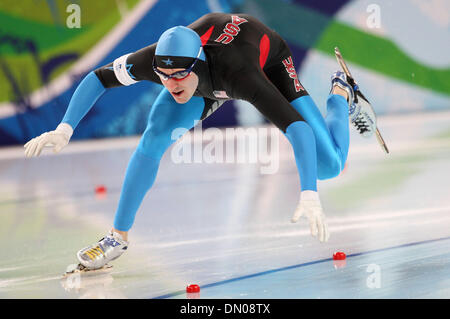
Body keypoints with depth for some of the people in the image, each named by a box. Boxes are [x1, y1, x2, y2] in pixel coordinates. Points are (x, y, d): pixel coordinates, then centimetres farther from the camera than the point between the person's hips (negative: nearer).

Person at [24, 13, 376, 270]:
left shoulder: (237, 73, -48)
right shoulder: (156, 59, -38)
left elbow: (297, 127, -55)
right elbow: (98, 77, -22)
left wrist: (309, 196, -66)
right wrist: (65, 129, -36)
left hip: (268, 61, -3)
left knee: (328, 166, -9)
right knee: (155, 137, -20)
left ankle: (340, 94, 24)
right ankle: (119, 236, -5)